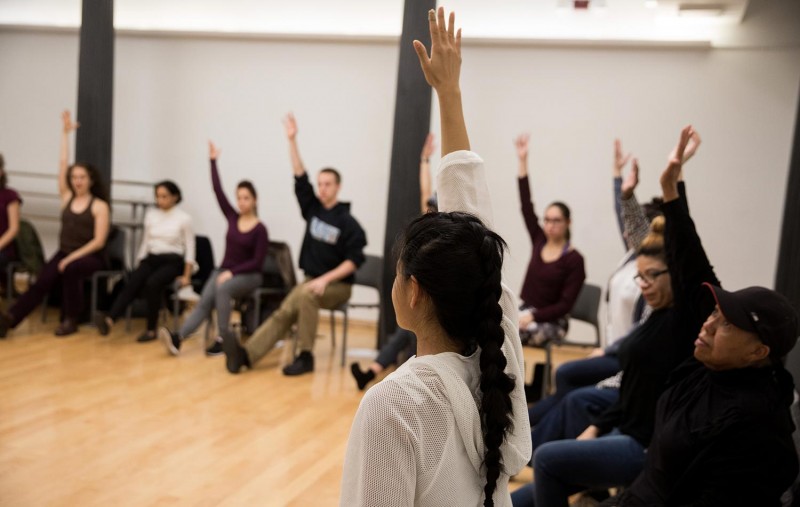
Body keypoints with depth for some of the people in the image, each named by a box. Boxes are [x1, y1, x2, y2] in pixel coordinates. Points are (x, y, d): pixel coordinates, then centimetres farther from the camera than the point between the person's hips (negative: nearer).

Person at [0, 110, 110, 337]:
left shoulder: (99, 206, -3)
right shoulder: (67, 198, 11)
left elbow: (99, 241, -10)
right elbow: (63, 163, 8)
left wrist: (72, 258, -19)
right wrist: (65, 133, 7)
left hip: (90, 257, -4)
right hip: (64, 253, 4)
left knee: (71, 270, -35)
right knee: (41, 282, -21)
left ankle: (71, 320, -20)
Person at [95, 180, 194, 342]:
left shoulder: (184, 218, -3)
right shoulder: (150, 214, 11)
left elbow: (189, 248, -3)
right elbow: (145, 242, 17)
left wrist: (186, 275, -7)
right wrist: (139, 266, 11)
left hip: (172, 262, -4)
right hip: (151, 259, 4)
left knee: (152, 283, -34)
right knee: (132, 282, -26)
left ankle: (151, 329, -23)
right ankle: (109, 320, -45)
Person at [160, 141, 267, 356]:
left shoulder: (260, 229, -7)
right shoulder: (232, 218, 6)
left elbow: (257, 262, -10)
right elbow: (218, 190, 1)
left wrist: (232, 272, -19)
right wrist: (213, 161, -1)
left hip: (248, 276, -4)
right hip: (224, 271, 4)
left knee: (223, 289, -35)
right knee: (205, 301, -22)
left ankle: (222, 339, -30)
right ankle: (178, 338, -41)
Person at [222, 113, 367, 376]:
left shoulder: (347, 222, -9)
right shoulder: (313, 209, 6)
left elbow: (355, 259, -14)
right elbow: (300, 178, -1)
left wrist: (326, 279, -23)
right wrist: (292, 140, -8)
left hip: (337, 285, -5)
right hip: (312, 280, 5)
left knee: (306, 296, -34)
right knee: (284, 313, -17)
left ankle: (305, 357, -26)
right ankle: (247, 353, -34)